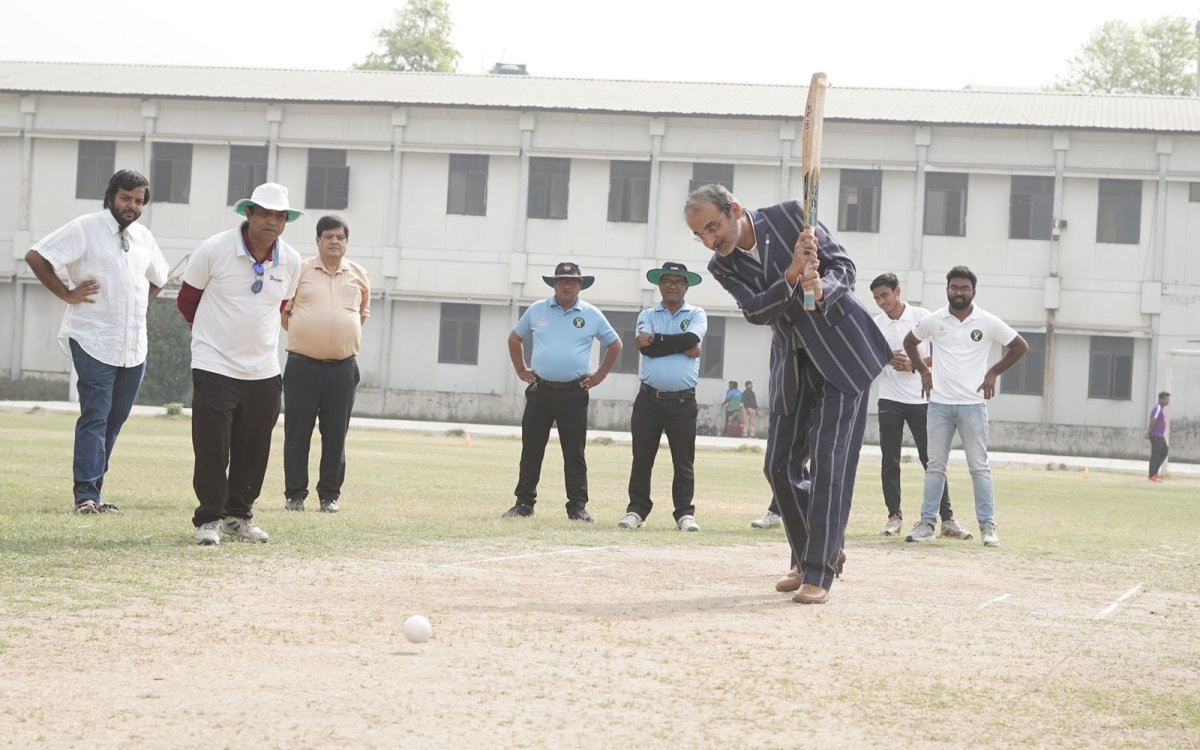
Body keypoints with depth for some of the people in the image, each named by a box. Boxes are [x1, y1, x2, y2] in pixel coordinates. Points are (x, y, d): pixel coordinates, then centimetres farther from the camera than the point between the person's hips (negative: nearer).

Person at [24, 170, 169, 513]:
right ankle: (86, 495, -11)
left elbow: (158, 278, 31)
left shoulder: (144, 237, 14)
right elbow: (36, 257, -10)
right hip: (94, 341, -6)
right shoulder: (84, 228, -5)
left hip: (134, 346, 6)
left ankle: (92, 490, 13)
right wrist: (66, 294, -11)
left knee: (115, 420, 7)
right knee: (95, 417, -11)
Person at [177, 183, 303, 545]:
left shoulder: (291, 261, 1)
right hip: (214, 369, -4)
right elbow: (187, 300, 4)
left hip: (264, 373, 4)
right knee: (211, 450, -5)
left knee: (254, 452, 9)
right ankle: (209, 518, 7)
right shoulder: (214, 250, -10)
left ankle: (239, 515, 24)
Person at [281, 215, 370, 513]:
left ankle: (330, 495, 13)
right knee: (297, 432, 1)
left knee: (336, 434, 5)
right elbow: (282, 309, 9)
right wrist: (302, 333, 5)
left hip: (343, 367, 2)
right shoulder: (300, 270, 2)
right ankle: (294, 494, 8)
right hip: (303, 365, -2)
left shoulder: (359, 275, 10)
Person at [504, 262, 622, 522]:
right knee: (531, 451, 4)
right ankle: (523, 503, 11)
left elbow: (615, 345, 13)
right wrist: (521, 370, 12)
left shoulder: (592, 315, 3)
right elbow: (514, 338, 19)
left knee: (575, 454, 1)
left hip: (574, 394, -1)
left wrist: (600, 376, 7)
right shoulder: (537, 310, 6)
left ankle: (578, 506, 6)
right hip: (540, 391, 1)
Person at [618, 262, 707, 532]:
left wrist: (655, 340, -10)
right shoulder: (647, 315, 10)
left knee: (684, 462, 1)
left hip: (683, 402, -1)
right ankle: (637, 510, 8)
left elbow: (691, 338, -15)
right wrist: (682, 347, -12)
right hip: (649, 399, 1)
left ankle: (685, 514, 6)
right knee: (642, 459, 3)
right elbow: (646, 347, -9)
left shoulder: (696, 315, 7)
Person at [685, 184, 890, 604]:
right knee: (780, 466, 5)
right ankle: (810, 557, 23)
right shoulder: (723, 267, -2)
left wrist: (820, 289, -35)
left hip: (843, 353, -5)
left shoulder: (789, 217, -12)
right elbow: (756, 312, -17)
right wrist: (792, 276, -33)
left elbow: (844, 267, -13)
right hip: (793, 365, 5)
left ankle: (819, 573, -11)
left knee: (829, 460, -11)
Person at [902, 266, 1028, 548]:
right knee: (935, 465, 4)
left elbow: (1020, 346, 6)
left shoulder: (988, 322, -3)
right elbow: (910, 342, 20)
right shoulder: (933, 321, 2)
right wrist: (924, 371, 10)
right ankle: (927, 523, 6)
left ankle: (987, 525, 2)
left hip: (973, 404, -2)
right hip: (939, 403, 2)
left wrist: (993, 373, 1)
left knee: (979, 466, -1)